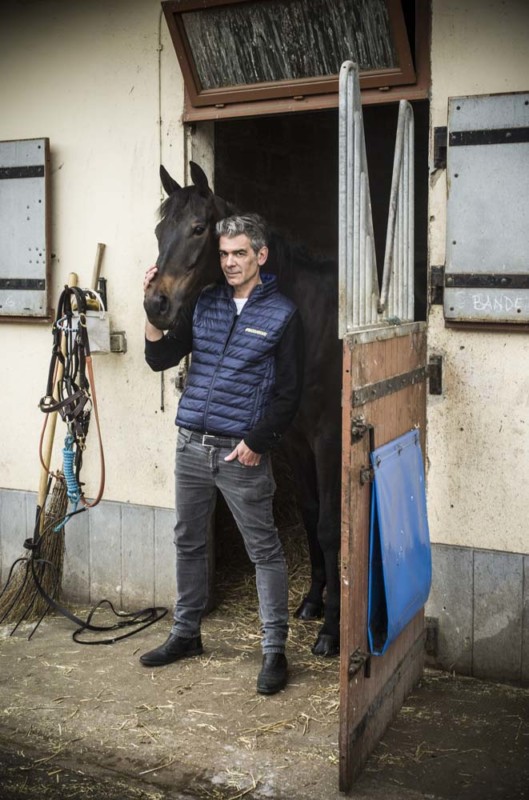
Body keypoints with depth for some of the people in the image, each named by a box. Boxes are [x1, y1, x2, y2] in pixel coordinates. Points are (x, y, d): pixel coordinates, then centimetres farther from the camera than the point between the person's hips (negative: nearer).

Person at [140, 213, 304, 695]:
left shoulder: (282, 315, -5)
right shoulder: (203, 304, 8)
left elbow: (289, 393, -7)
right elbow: (160, 359, 5)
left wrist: (257, 443, -13)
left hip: (242, 453, -5)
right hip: (192, 446, 5)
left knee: (265, 551, 2)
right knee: (188, 543, 16)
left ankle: (275, 650, 13)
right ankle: (186, 634, 33)